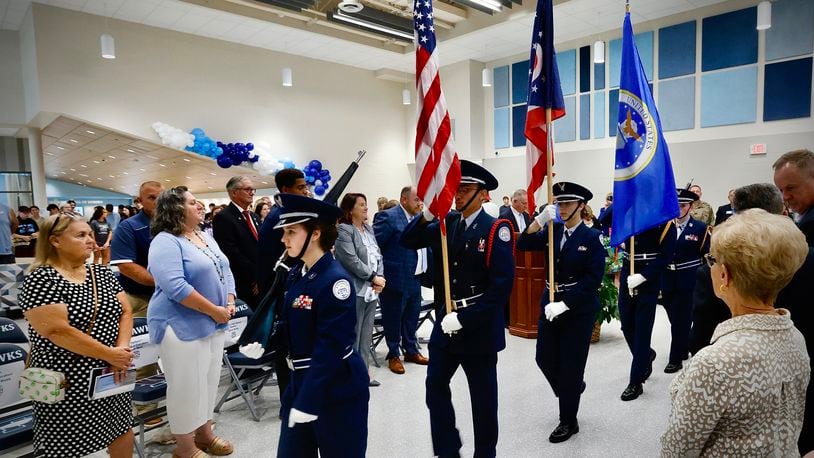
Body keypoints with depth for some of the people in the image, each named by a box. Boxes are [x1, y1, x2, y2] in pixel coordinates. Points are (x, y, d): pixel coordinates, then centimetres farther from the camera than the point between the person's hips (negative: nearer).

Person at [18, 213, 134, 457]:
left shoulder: (102, 273, 6)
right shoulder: (41, 279, -13)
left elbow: (125, 312, 3)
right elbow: (58, 331, -22)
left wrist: (122, 350, -13)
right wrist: (110, 354, -19)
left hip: (110, 374, 6)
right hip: (67, 381, -5)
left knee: (122, 429, 15)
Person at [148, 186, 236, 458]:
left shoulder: (206, 237, 11)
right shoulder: (165, 242, -15)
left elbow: (225, 271, 12)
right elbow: (175, 287, -25)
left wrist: (229, 304, -4)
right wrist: (213, 310, -21)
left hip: (215, 324, 8)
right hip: (183, 327, -8)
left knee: (209, 382, 18)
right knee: (186, 387, 5)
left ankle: (204, 433, 35)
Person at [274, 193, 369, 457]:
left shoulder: (335, 281, -23)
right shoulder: (296, 273, 3)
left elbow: (330, 348, -24)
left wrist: (307, 401, -22)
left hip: (336, 389, -8)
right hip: (301, 381, 8)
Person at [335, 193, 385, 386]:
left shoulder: (368, 229, 14)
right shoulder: (343, 230, -10)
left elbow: (378, 255, 12)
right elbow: (352, 260, -18)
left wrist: (379, 277, -4)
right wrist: (373, 278, -13)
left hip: (372, 290, 8)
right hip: (355, 291, -8)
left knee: (366, 334, 14)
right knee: (353, 335, 0)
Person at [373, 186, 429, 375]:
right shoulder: (388, 217, -15)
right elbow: (373, 245, -17)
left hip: (415, 279, 7)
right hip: (396, 279, -7)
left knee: (412, 317, 19)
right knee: (394, 319, 8)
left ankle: (411, 351, 35)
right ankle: (394, 355, 23)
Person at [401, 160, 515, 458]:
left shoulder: (495, 230, -13)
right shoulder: (447, 223, 3)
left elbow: (502, 285, -19)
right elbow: (408, 241, 1)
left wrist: (464, 318, -21)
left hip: (479, 327, -5)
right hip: (445, 321, 5)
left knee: (482, 396, 12)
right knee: (435, 387, 11)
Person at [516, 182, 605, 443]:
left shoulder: (592, 237, -8)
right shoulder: (552, 232, 3)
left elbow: (593, 279, -14)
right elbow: (523, 246, -9)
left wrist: (564, 304, -20)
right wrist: (540, 220, -22)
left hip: (579, 309, -5)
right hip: (550, 303, 5)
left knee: (570, 365, 4)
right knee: (544, 359, 10)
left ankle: (568, 422, 22)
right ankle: (571, 390, 40)